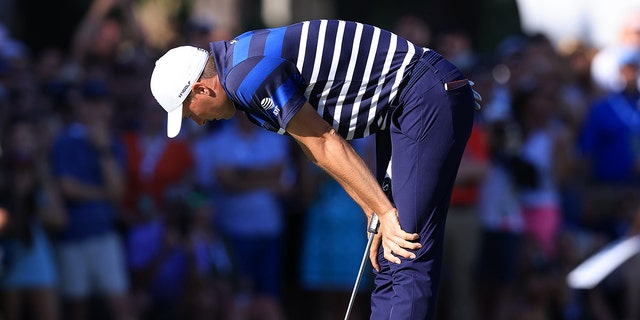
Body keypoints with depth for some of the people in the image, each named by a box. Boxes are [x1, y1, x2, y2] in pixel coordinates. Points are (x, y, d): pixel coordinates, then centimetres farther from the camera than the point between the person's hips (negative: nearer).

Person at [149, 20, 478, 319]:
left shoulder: (249, 77, -17)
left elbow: (326, 145, -14)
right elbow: (321, 150, 17)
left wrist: (385, 212, -8)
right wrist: (375, 215, 12)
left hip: (432, 98, -11)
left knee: (410, 254, -13)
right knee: (387, 256, 11)